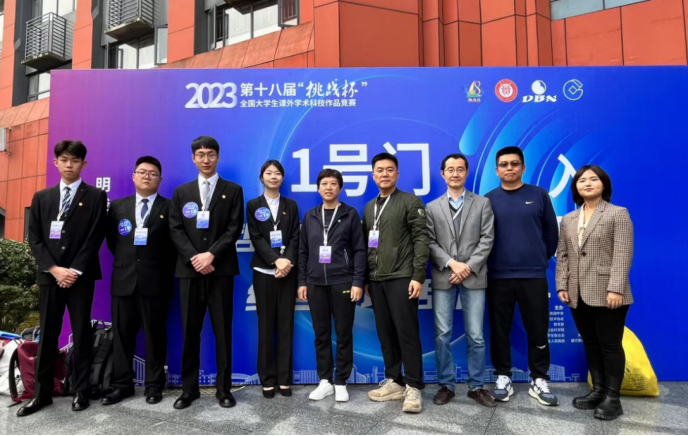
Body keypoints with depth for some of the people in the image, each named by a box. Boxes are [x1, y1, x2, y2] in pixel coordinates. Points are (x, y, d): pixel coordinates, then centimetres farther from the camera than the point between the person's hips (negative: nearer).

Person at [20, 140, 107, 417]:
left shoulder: (96, 196, 3)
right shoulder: (41, 197, 12)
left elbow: (95, 238, -5)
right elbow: (34, 238, 6)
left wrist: (75, 271, -12)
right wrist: (53, 268, -8)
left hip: (81, 276, -3)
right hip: (49, 275, 3)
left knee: (81, 334, 3)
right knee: (47, 335, 7)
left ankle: (81, 391, 13)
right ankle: (41, 393, 17)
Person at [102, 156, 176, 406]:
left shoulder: (170, 208, 1)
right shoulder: (118, 206, 12)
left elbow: (175, 244, 0)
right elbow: (111, 240, 16)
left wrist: (164, 270, -3)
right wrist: (125, 260, 7)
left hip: (155, 280, -3)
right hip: (124, 279, 3)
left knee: (154, 333, 5)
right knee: (122, 333, 8)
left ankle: (154, 385, 16)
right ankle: (122, 385, 20)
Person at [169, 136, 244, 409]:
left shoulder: (233, 191, 6)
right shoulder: (181, 192, 13)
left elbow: (234, 229, -3)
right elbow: (175, 230, 3)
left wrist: (211, 255, -14)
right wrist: (194, 257, -11)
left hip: (221, 270, -2)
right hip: (189, 270, 2)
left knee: (222, 331, 3)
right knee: (190, 331, 7)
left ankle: (223, 388, 14)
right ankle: (189, 388, 18)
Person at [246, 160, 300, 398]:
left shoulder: (291, 205, 11)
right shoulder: (253, 205, 6)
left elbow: (295, 237, 2)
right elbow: (256, 238, -4)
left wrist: (288, 261, -15)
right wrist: (276, 260, -16)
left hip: (288, 271, 1)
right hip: (264, 271, -1)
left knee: (286, 324, 3)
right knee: (266, 325, 3)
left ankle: (284, 378, 11)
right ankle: (267, 379, 12)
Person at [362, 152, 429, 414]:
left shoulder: (410, 202, -2)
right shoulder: (369, 207, 16)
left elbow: (421, 239, -9)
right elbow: (366, 245, 16)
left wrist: (418, 276, -15)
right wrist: (365, 279, 12)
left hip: (401, 278, -6)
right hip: (376, 281, 6)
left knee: (407, 333, -3)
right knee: (385, 334, 10)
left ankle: (413, 387, 7)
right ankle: (394, 382, 21)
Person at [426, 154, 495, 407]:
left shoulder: (483, 203, 8)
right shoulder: (432, 208, 10)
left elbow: (487, 239, 0)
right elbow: (430, 243, 2)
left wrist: (468, 267, -11)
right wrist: (451, 263, -12)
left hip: (474, 278, -1)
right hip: (443, 278, 1)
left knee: (475, 336, 3)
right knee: (442, 335, 4)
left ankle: (477, 386, 16)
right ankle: (446, 385, 16)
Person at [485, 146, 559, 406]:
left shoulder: (539, 195, 3)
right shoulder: (488, 200, 1)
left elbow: (552, 232, 9)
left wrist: (541, 259, 13)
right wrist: (493, 262, 6)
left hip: (534, 276, 0)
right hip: (498, 277, 0)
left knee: (538, 330, 7)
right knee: (499, 330, 8)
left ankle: (539, 381, 21)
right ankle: (503, 378, 22)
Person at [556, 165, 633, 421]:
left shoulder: (618, 214, 0)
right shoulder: (568, 219, 16)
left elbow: (623, 254, -9)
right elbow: (562, 255, 13)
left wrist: (615, 288, -18)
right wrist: (562, 285, 3)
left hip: (606, 294, -5)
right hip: (578, 295, 5)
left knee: (610, 344, 2)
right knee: (590, 344, 12)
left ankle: (612, 398, 13)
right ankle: (598, 391, 24)